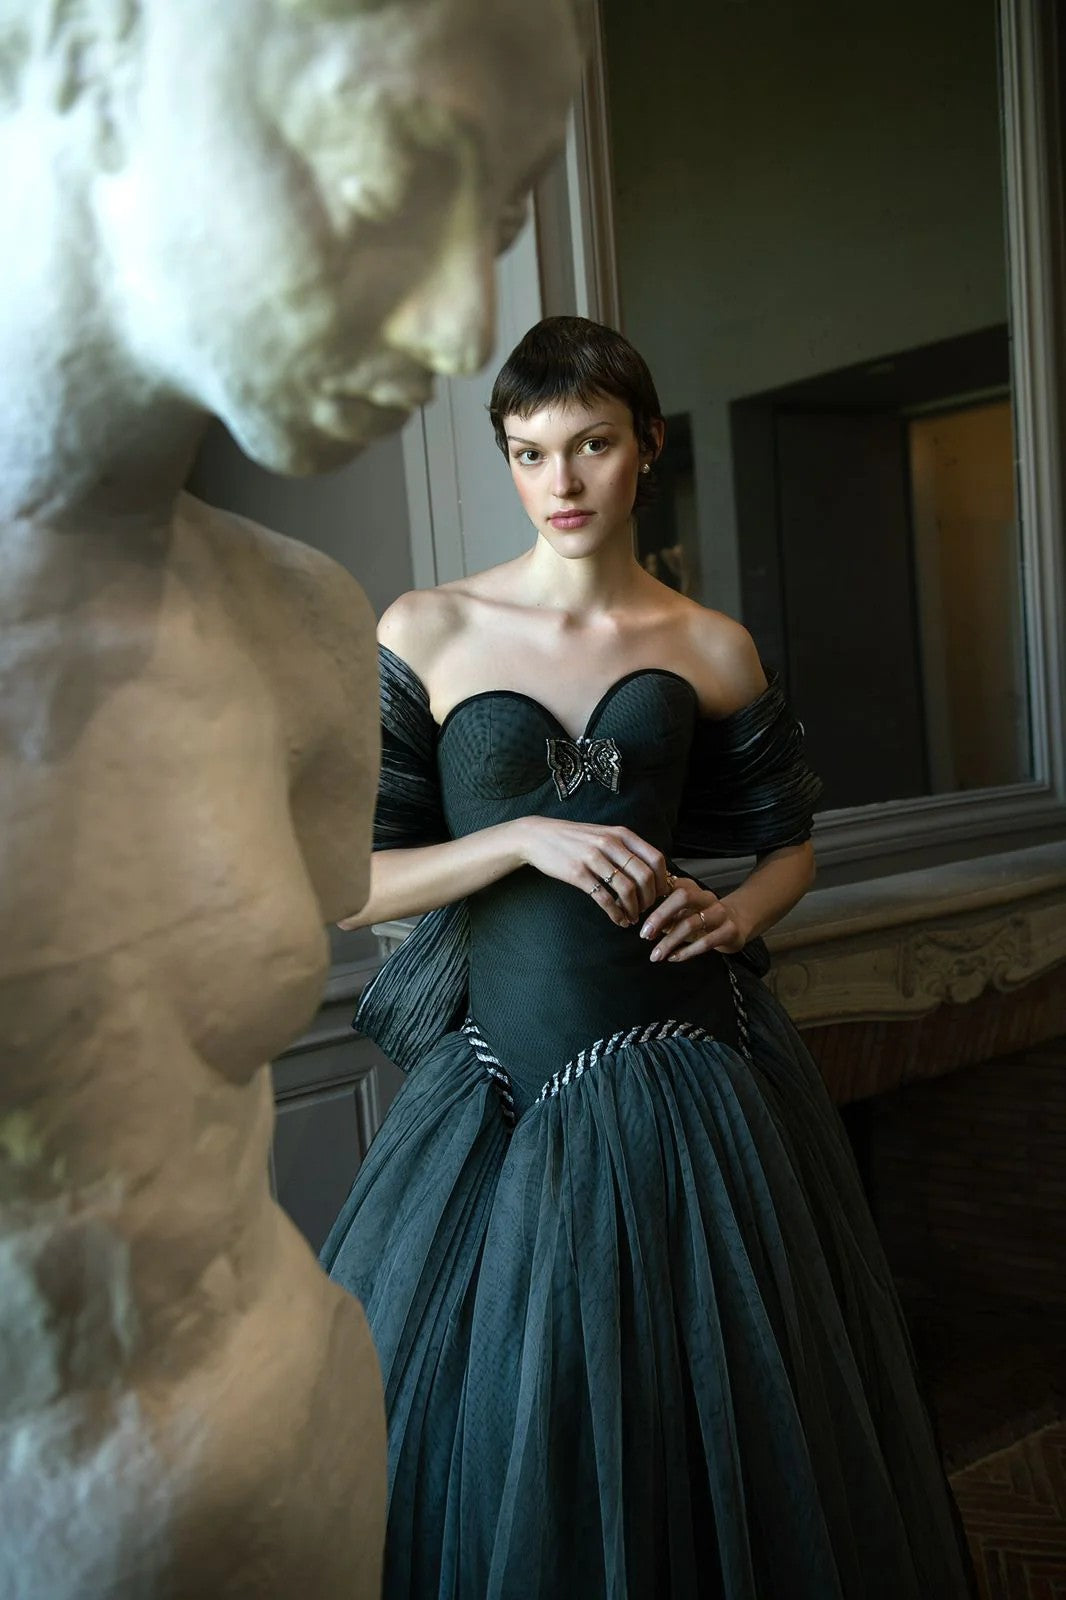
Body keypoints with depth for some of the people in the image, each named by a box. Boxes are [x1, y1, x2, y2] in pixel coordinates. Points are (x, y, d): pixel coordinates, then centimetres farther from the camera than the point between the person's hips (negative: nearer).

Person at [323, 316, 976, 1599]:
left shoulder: (713, 650, 4)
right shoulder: (426, 633, -2)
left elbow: (789, 840, 16)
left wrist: (736, 914, -5)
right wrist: (524, 838, -15)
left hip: (687, 1078, 1)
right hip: (506, 1075, -1)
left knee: (707, 1423, 12)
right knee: (492, 1431, 10)